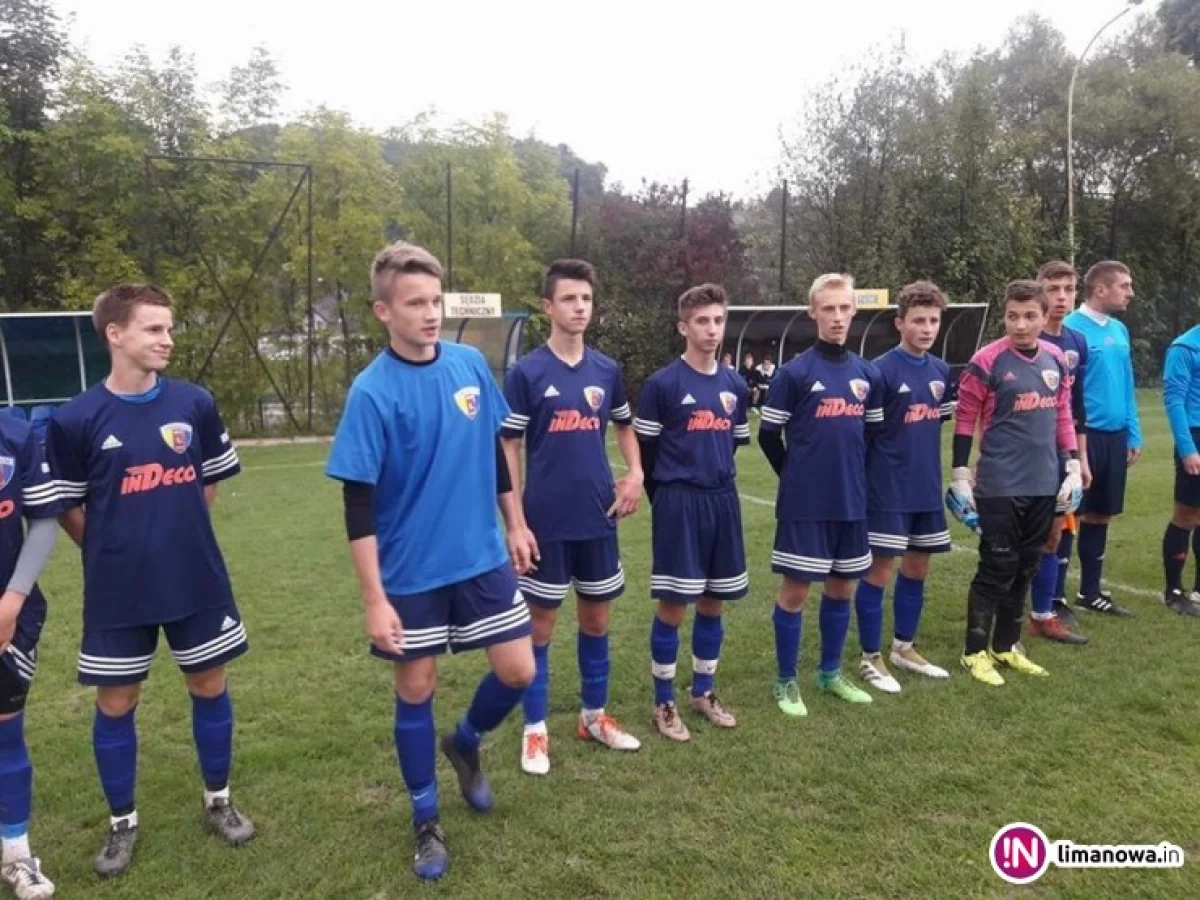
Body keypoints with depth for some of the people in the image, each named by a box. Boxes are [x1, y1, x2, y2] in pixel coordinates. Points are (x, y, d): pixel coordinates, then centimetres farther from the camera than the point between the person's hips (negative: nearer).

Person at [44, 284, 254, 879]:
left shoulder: (195, 404, -4)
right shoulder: (75, 420, -11)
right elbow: (66, 508, 0)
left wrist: (175, 535, 10)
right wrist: (116, 552, 6)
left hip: (197, 580, 2)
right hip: (117, 591, -2)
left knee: (209, 687, 12)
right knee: (116, 704, 9)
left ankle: (218, 801, 32)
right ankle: (122, 823, 30)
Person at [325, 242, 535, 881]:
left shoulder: (471, 364, -2)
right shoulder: (372, 391, -16)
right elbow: (359, 508, -15)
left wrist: (514, 525, 13)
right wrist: (374, 598, -17)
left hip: (482, 558, 4)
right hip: (411, 572, -4)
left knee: (518, 671, 5)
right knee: (416, 690, 9)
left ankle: (465, 743, 37)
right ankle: (426, 820, 30)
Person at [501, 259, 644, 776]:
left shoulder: (607, 371, 4)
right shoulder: (526, 373, -8)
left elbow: (624, 426, 19)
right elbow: (508, 449, -6)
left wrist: (635, 474, 1)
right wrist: (516, 522, -11)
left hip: (598, 519, 4)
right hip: (546, 521, -4)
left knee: (597, 619, 15)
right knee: (540, 624, 7)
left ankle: (594, 715, 32)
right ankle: (535, 729, 20)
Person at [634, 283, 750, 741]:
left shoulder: (735, 386, 7)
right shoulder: (661, 384, -9)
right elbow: (644, 448, -3)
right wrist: (666, 498, 6)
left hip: (723, 502, 5)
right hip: (678, 504, -5)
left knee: (713, 603, 13)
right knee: (673, 605, 0)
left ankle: (703, 692, 29)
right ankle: (664, 703, 15)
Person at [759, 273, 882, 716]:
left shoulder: (869, 374, 6)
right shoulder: (795, 372, -10)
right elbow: (768, 435, -4)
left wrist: (853, 476, 13)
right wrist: (798, 477, 6)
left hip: (851, 501, 5)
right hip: (805, 503, -5)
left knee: (842, 586, 14)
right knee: (795, 589, 2)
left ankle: (831, 673, 31)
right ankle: (786, 682, 16)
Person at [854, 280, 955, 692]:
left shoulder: (942, 371, 6)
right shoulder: (880, 370, -14)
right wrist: (866, 478, -12)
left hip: (928, 488, 7)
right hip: (888, 490, -7)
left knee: (917, 568, 15)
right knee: (879, 570, 1)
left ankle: (904, 647, 31)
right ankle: (871, 657, 14)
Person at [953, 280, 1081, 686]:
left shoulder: (1056, 359, 6)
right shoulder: (987, 361, -11)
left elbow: (1063, 416, 15)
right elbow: (965, 419, -8)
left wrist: (1072, 466, 10)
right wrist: (960, 476, -9)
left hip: (1043, 485, 6)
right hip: (1000, 486, -6)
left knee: (1024, 569, 13)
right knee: (996, 569, -1)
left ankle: (1006, 646, 27)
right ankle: (975, 652, 12)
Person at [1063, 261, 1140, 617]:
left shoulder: (1120, 331, 12)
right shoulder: (1071, 328, -12)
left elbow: (1127, 387, 17)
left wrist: (1133, 434, 14)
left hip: (1115, 436, 8)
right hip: (1084, 436, -7)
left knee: (1101, 515, 14)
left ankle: (1090, 591, 26)